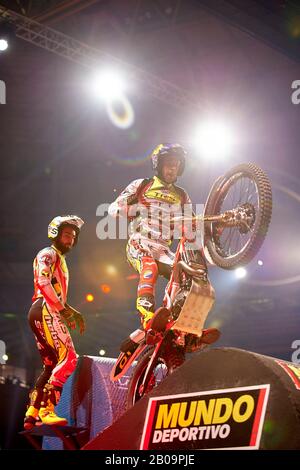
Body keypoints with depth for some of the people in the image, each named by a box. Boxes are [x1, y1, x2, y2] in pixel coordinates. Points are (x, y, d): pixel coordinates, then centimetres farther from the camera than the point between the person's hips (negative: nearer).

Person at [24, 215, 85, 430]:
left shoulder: (60, 260, 30)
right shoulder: (48, 254, -2)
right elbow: (43, 282, -20)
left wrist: (71, 312, 18)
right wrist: (62, 309, -22)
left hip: (46, 313, 10)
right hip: (45, 311, -10)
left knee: (52, 367, 8)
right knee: (68, 358, -20)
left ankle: (32, 413, 7)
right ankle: (47, 409, -25)